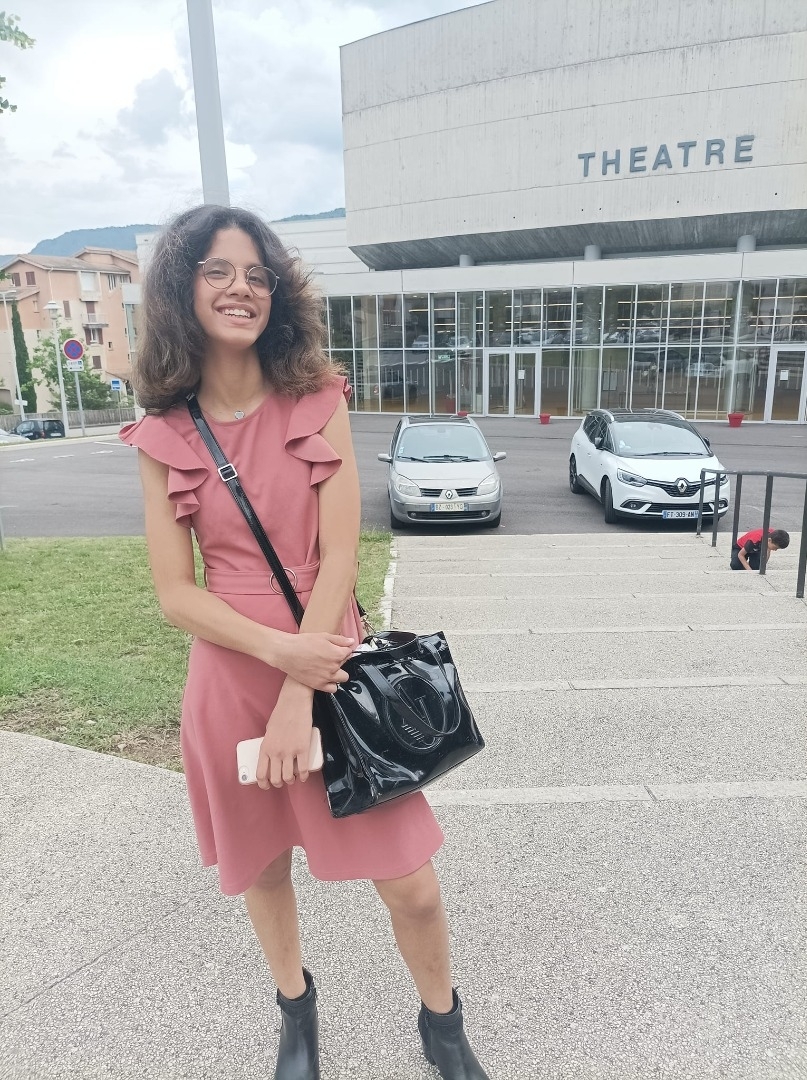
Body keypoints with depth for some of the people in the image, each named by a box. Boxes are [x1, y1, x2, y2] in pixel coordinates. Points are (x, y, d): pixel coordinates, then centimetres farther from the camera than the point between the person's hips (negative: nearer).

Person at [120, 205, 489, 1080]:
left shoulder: (318, 402, -3)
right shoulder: (164, 436, -1)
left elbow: (340, 558, -9)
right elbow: (175, 593, -4)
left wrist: (299, 696, -14)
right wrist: (281, 654, -18)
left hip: (332, 666, -1)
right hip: (230, 675, 2)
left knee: (412, 886, 3)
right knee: (259, 866, 21)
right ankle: (295, 1008, 51)